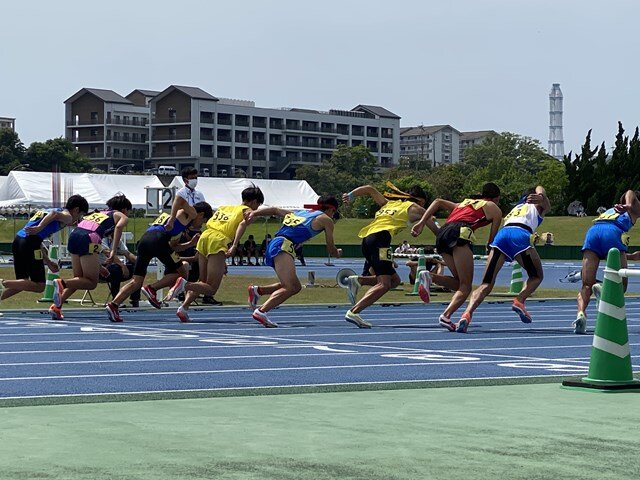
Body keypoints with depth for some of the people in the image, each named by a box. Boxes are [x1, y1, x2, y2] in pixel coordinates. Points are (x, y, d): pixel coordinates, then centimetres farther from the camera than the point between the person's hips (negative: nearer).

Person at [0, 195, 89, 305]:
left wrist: (48, 262, 35)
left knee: (22, 283, 18)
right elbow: (54, 214, -18)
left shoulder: (46, 211, 32)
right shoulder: (67, 216, 7)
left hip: (17, 241, 8)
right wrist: (39, 228, -26)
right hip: (30, 243, -8)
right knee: (39, 286, -4)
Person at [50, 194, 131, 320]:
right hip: (88, 239, -7)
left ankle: (57, 306, 5)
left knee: (79, 279, 18)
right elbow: (119, 226, -7)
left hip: (74, 235, 7)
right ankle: (62, 283, -21)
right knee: (91, 283, 1)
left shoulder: (100, 212, 34)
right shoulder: (121, 216, 15)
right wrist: (114, 251, -13)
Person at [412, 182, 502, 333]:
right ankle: (446, 315, -27)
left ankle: (429, 277, -10)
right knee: (465, 286, -3)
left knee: (459, 282, 14)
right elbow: (492, 240, 17)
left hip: (441, 235, 6)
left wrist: (421, 223, 14)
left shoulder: (464, 203, 36)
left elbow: (438, 202, 23)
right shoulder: (494, 208, 22)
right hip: (460, 233, -6)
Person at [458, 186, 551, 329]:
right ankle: (520, 300, -11)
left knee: (487, 283, -2)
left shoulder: (515, 208, 42)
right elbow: (540, 189, 10)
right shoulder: (538, 206, 28)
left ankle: (468, 313, -26)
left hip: (501, 233, 4)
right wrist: (541, 197, -10)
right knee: (536, 276, 17)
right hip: (521, 235, -4)